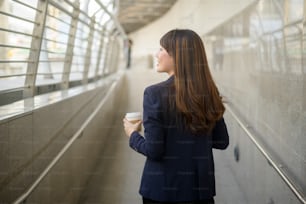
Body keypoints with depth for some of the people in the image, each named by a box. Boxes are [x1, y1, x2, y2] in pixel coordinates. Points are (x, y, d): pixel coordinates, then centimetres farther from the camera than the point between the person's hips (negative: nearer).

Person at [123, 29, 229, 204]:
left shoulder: (155, 93, -16)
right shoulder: (209, 93, -4)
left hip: (162, 188, -3)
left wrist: (133, 135, 1)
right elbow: (221, 142, 2)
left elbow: (153, 150, -17)